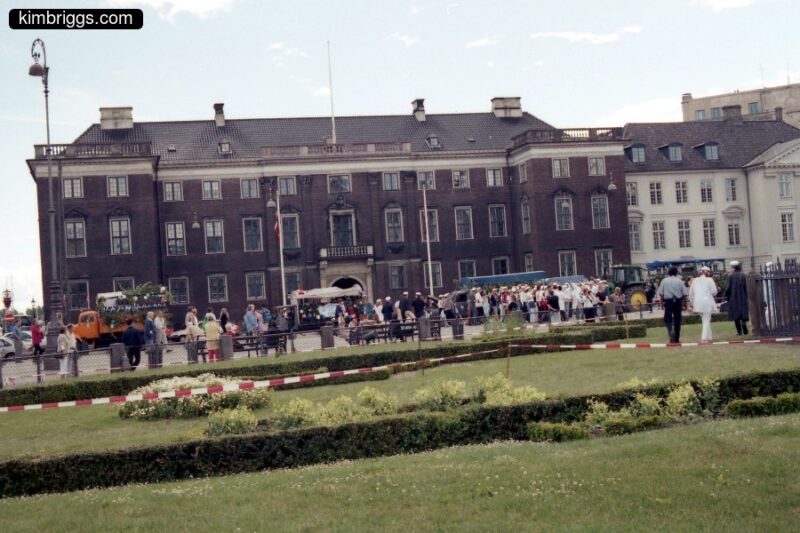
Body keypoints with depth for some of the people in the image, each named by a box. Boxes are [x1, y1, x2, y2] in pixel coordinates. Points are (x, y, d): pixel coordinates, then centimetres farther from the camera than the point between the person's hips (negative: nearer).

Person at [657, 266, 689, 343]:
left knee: (667, 319, 8)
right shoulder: (679, 281, -2)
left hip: (668, 302, -1)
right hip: (678, 301, 1)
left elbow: (660, 293, -4)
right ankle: (676, 339, 13)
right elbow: (685, 293, -4)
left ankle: (671, 331, -21)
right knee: (677, 320, 8)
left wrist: (662, 302, 8)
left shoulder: (664, 281, -2)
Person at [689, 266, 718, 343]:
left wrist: (692, 303, 19)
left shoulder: (695, 280, 8)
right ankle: (704, 338, -3)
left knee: (705, 320, 18)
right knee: (706, 321, 3)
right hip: (707, 303, -5)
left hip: (698, 304, 5)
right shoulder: (709, 280, -6)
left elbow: (691, 293, 10)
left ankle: (708, 337, 19)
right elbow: (714, 292, -8)